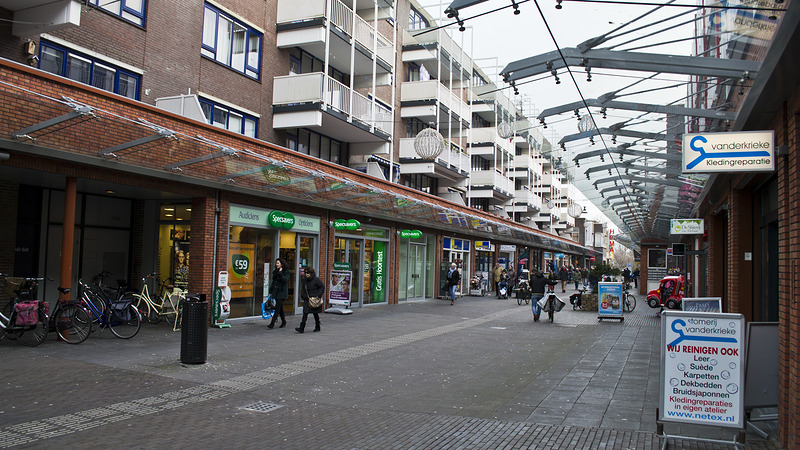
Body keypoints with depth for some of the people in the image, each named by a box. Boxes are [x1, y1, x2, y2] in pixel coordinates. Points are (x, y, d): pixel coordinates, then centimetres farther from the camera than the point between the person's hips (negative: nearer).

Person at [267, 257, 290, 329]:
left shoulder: (286, 272, -6)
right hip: (276, 291, 7)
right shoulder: (275, 271, 14)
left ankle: (272, 323, -15)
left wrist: (280, 273, -18)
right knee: (280, 307, 11)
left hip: (282, 292, -7)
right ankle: (283, 322, 23)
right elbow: (273, 281, 17)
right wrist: (271, 291, 14)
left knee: (277, 308, -11)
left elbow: (285, 279, -21)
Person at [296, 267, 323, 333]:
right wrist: (303, 296, 5)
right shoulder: (305, 279, 7)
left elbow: (322, 287, -8)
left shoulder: (316, 279, -11)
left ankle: (317, 327, 23)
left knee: (315, 313, 6)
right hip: (307, 299, 5)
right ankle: (301, 328, -9)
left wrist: (318, 295, -14)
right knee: (305, 313, -5)